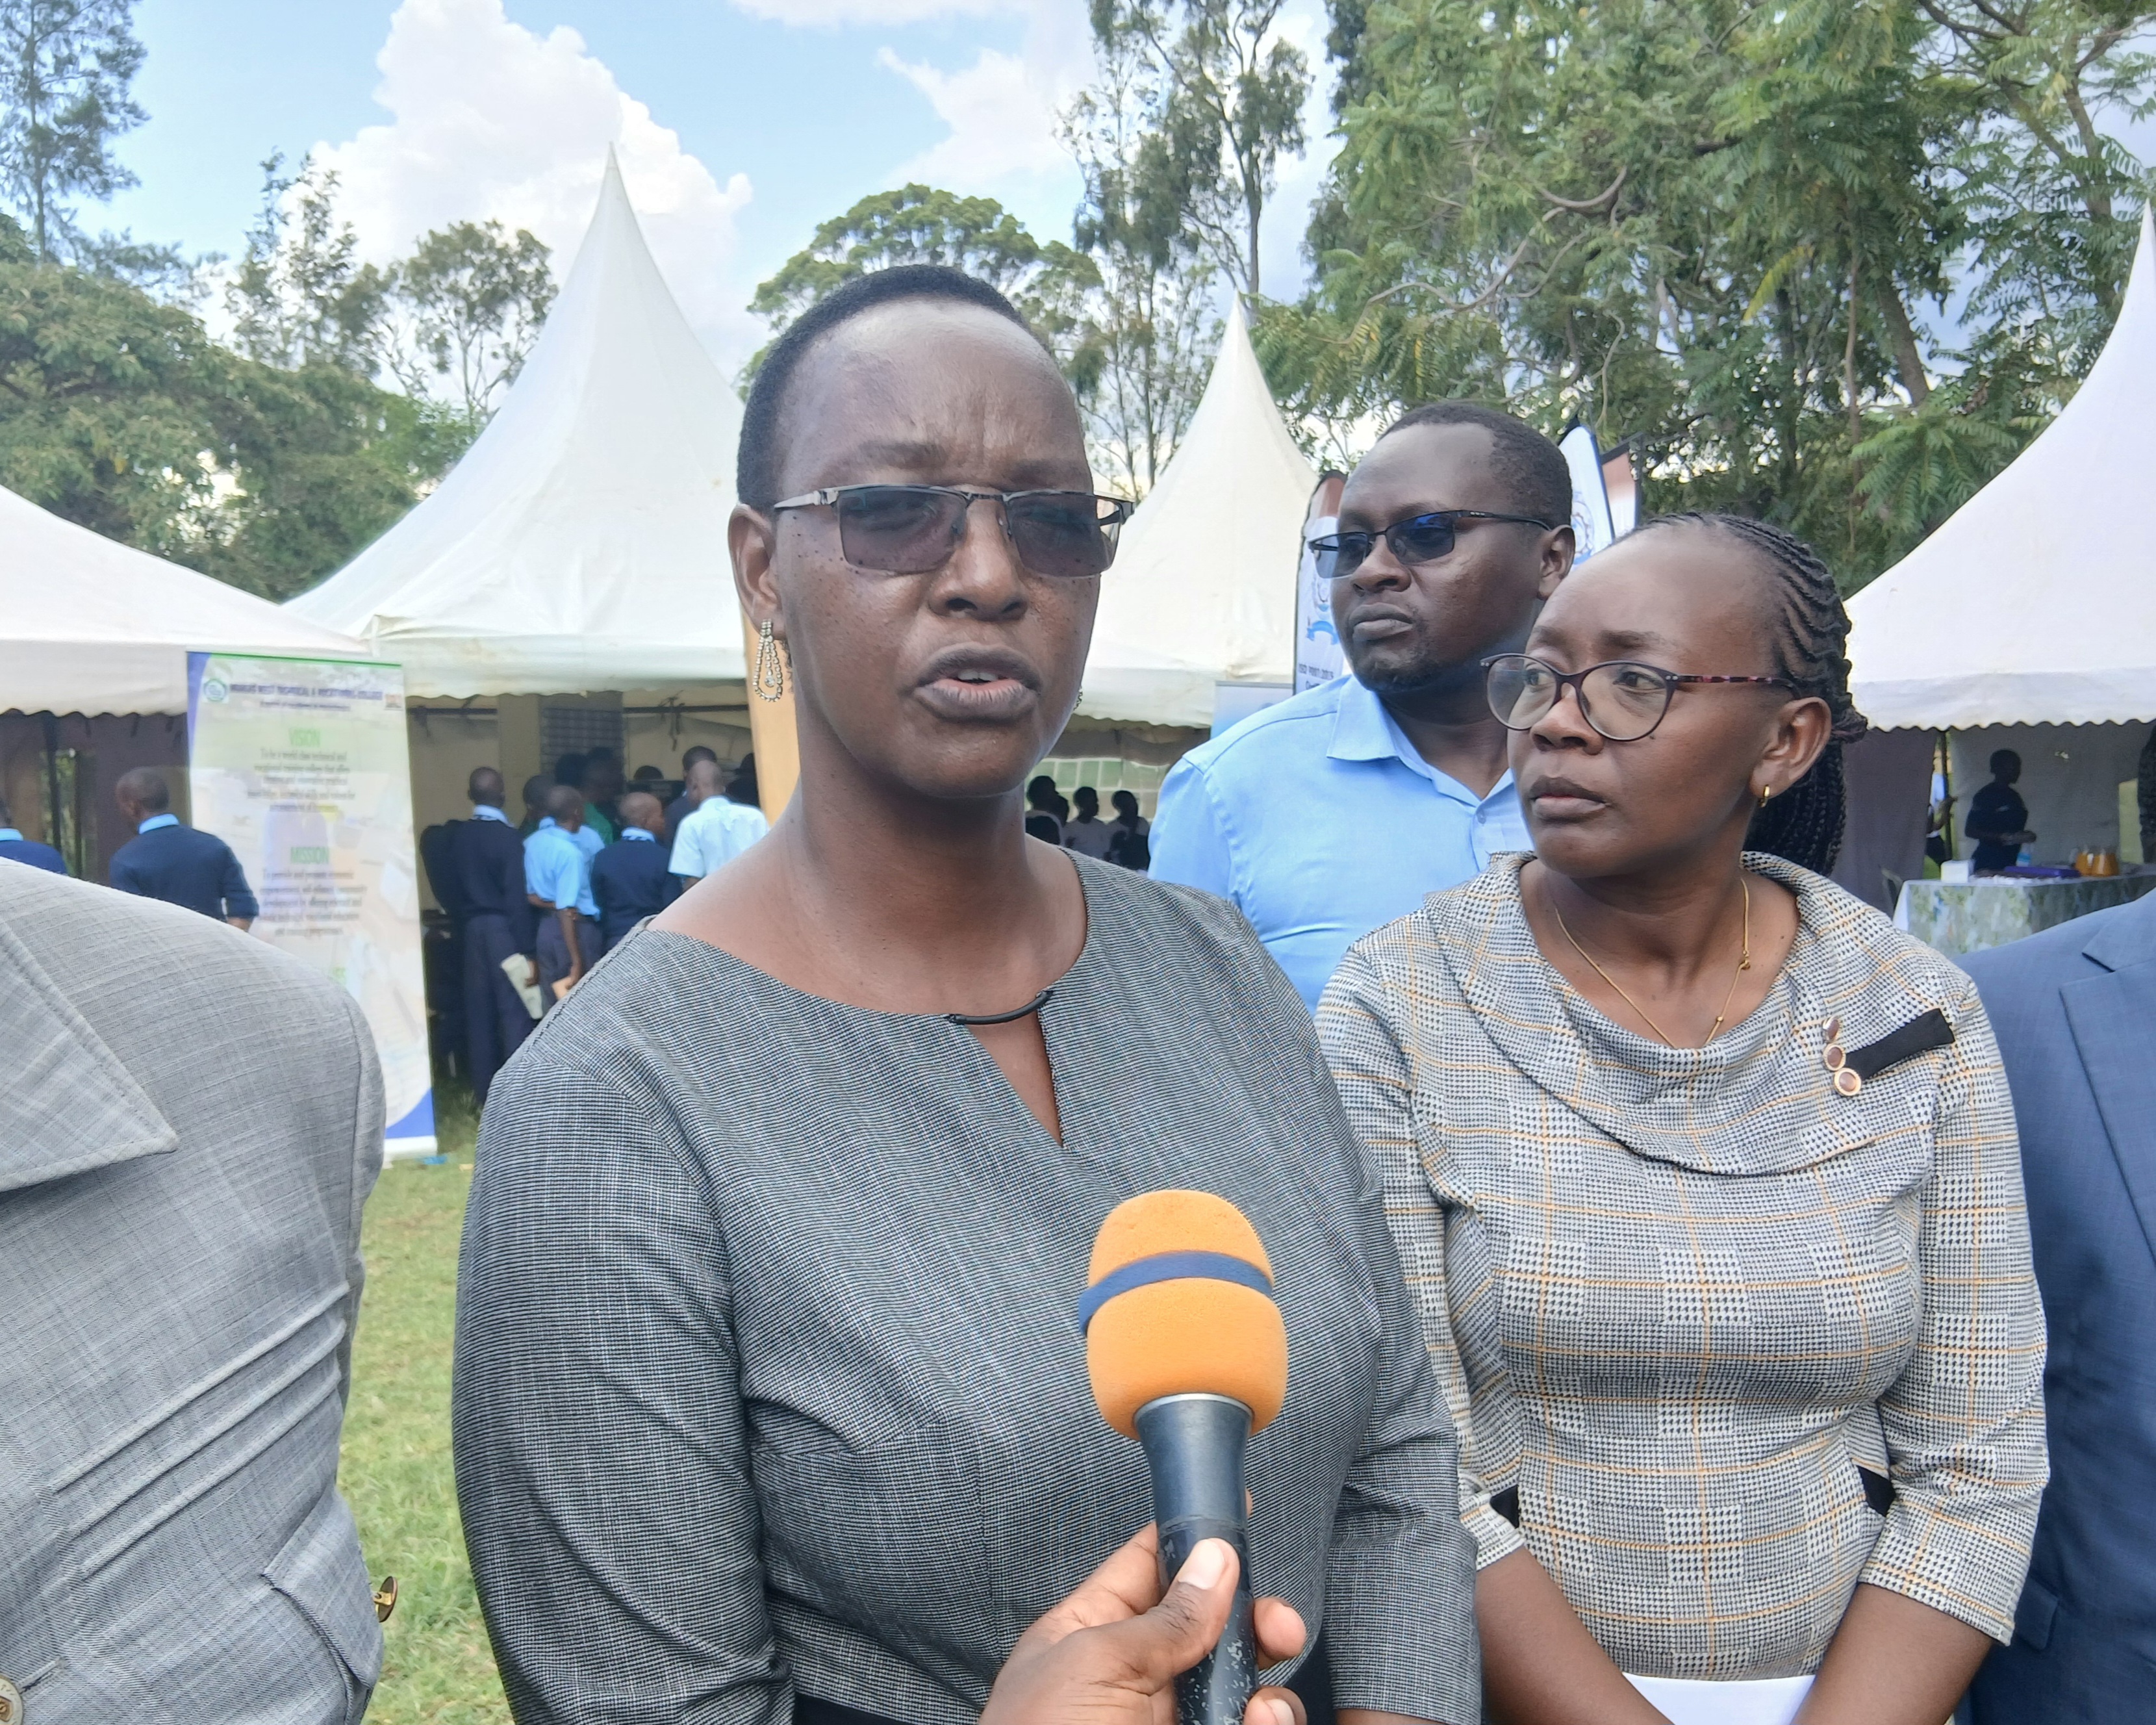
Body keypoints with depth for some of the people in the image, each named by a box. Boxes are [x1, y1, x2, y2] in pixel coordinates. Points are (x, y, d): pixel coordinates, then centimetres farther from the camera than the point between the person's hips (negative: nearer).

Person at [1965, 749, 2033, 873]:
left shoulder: (2014, 796, 17)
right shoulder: (1985, 796, -7)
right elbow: (1971, 831, -12)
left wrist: (2026, 836, 7)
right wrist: (1999, 837, -23)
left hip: (2010, 862, 7)